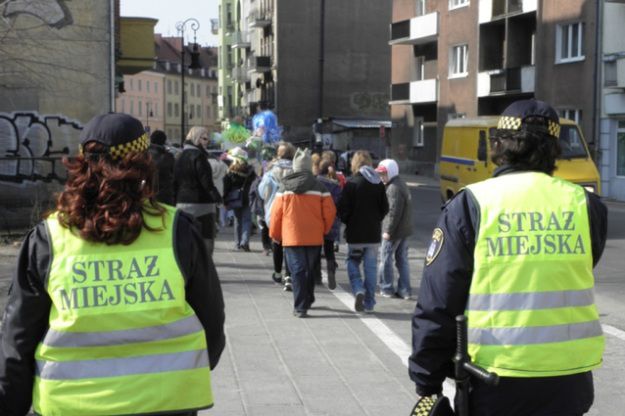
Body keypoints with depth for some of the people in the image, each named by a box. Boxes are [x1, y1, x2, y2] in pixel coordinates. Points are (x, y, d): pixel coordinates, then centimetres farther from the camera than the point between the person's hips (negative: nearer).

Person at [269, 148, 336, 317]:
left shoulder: (284, 187, -2)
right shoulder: (319, 187, -2)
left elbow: (276, 213, 0)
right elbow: (330, 213, -3)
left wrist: (275, 234, 13)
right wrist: (324, 231, 13)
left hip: (291, 238, -1)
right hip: (314, 238, 1)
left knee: (297, 271, -1)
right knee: (310, 270, 15)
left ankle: (300, 307, -7)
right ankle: (307, 301, 27)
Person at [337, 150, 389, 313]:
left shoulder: (351, 183, -11)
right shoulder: (379, 184, 1)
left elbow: (343, 209, -11)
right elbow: (385, 208, 6)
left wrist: (347, 222, 6)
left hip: (355, 233, -3)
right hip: (374, 233, 3)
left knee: (353, 263, 12)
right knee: (371, 267, 9)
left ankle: (358, 290, -12)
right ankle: (369, 303, 11)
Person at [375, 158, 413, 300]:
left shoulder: (394, 188, -17)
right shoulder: (400, 185, 15)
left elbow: (394, 212, -22)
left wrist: (388, 231, -20)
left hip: (394, 231, -10)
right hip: (405, 230, 10)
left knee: (385, 258, 2)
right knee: (402, 259, 11)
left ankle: (386, 289, 8)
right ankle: (404, 290, 13)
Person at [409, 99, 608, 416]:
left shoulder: (470, 205, -9)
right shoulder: (585, 205, -2)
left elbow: (436, 304, -8)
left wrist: (427, 380, 0)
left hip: (497, 381, -2)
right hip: (570, 379, 2)